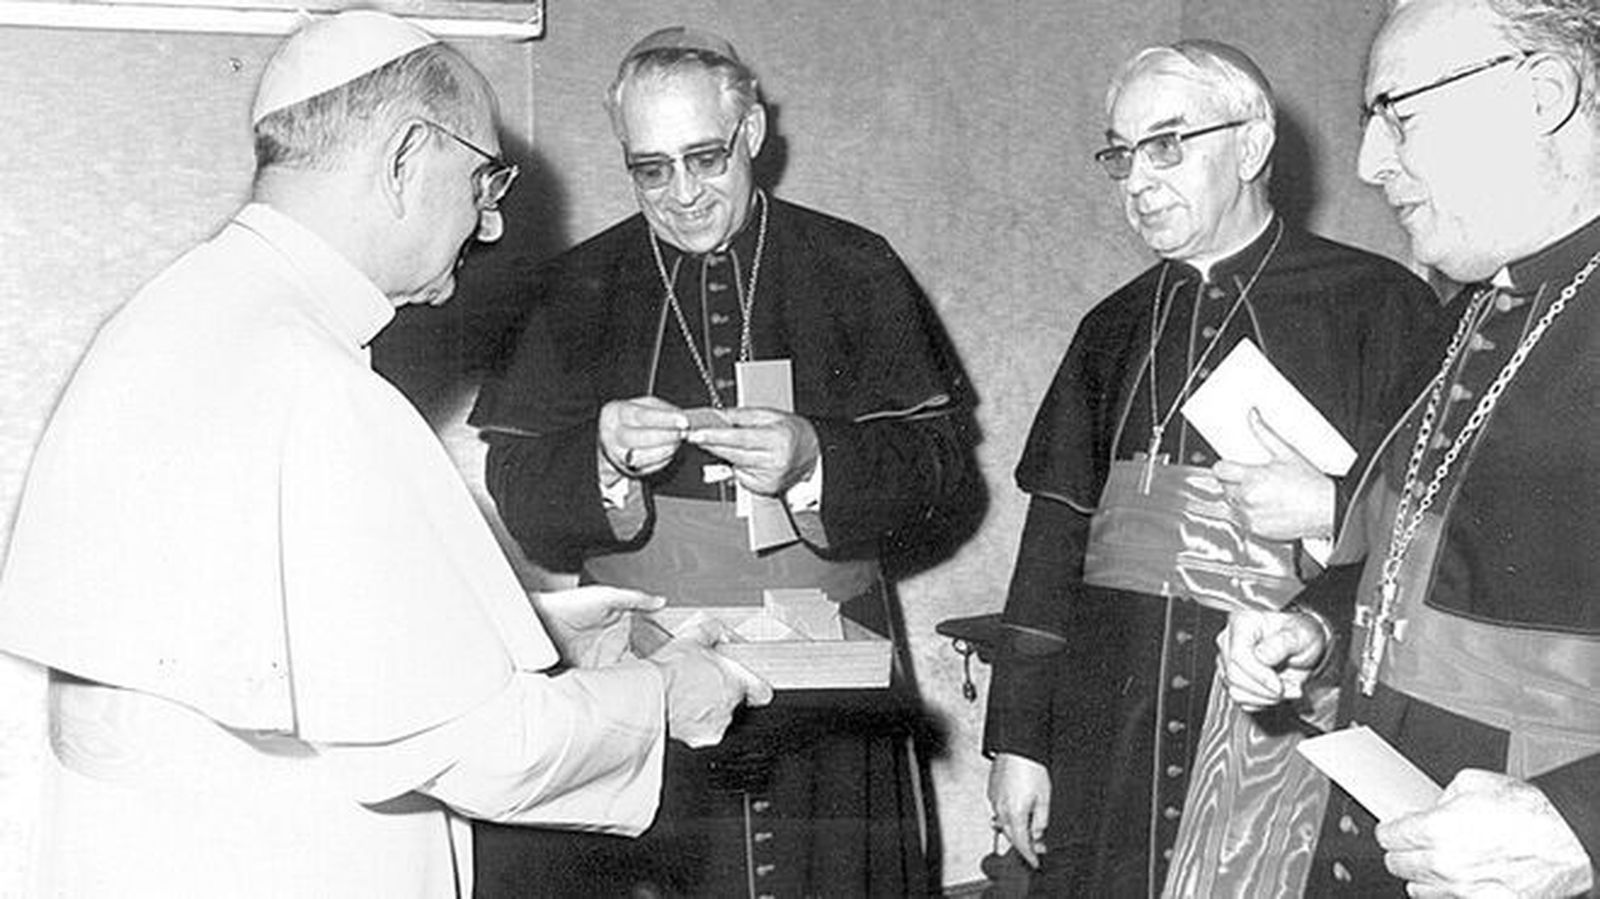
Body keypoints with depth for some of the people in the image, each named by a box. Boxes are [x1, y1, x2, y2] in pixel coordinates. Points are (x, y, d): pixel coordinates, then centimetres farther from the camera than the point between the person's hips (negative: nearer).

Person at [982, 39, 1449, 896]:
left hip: (1300, 735, -4)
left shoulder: (1380, 306, -2)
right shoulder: (1113, 330, 11)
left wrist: (1334, 506, -18)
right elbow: (1056, 536, 11)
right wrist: (1017, 737, 8)